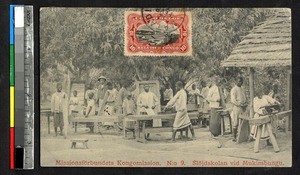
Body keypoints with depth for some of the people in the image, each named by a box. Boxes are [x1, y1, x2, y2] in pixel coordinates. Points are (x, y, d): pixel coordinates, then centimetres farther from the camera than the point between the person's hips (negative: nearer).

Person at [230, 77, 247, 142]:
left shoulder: (242, 89, 18)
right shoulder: (234, 89, -7)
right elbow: (233, 100, -15)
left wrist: (245, 104, 4)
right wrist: (240, 104, -18)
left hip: (243, 108, 8)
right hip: (236, 108, -8)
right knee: (236, 123, -5)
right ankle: (234, 137, -1)